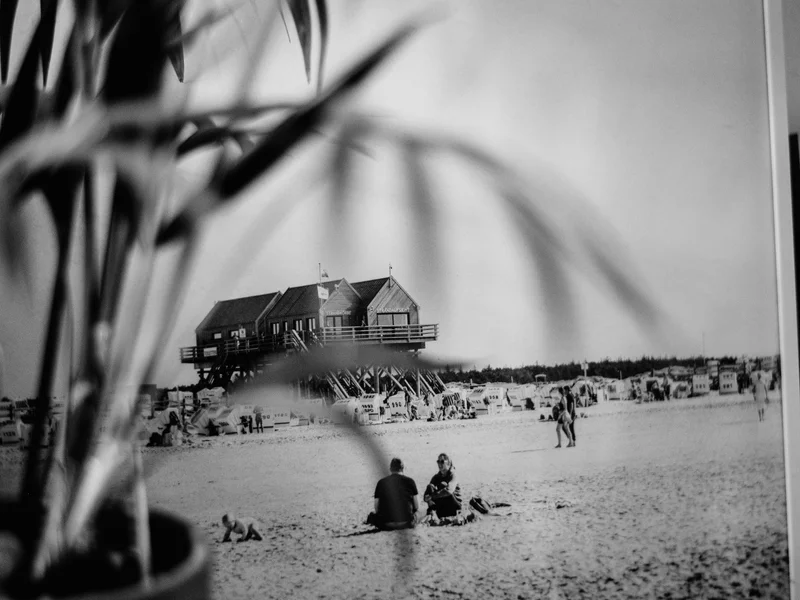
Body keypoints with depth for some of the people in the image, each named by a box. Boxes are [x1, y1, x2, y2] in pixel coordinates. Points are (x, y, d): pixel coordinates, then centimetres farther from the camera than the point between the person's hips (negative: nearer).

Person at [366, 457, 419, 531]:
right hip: (406, 524, 0)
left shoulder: (381, 482, 5)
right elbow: (416, 507, 5)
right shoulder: (410, 481, 3)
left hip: (385, 525, 0)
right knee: (414, 515, 33)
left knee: (372, 515, 30)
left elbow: (376, 508, 5)